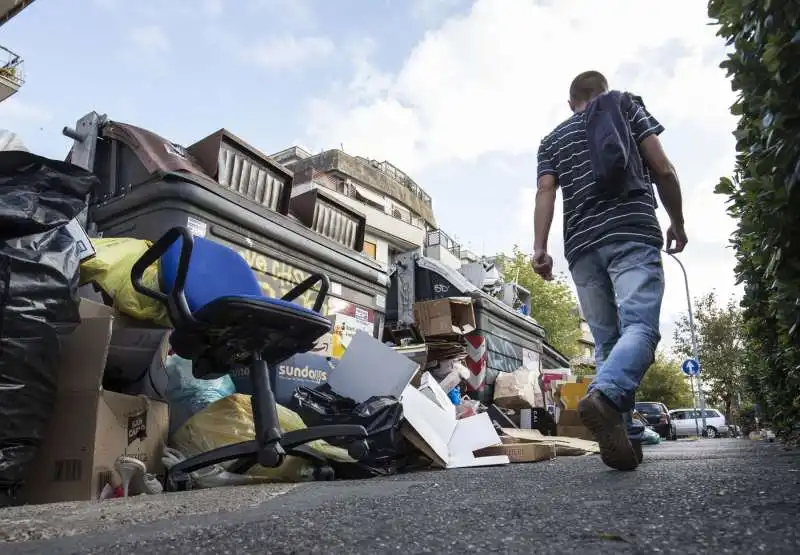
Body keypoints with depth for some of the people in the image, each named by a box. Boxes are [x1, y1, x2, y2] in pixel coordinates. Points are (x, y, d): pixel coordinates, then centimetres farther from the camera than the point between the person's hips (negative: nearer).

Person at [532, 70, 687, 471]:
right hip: (633, 234, -3)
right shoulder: (626, 105, 17)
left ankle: (625, 436, 2)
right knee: (640, 327, -15)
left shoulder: (553, 139, 23)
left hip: (582, 246, 4)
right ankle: (604, 395, -43)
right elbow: (662, 169, 7)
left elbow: (546, 191, 6)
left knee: (607, 342, 8)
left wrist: (540, 248, -4)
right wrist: (677, 223, 17)